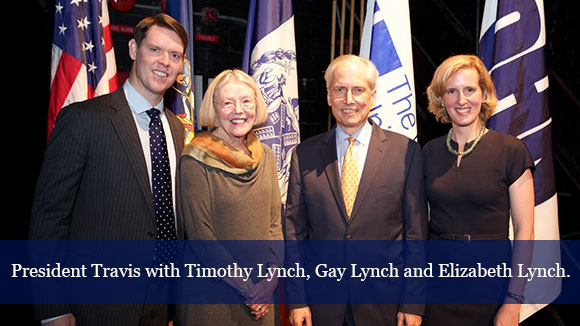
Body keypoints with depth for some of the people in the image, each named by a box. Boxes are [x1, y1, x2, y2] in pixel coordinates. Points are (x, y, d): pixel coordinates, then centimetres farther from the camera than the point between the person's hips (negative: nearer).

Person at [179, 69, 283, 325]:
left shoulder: (264, 156, 3)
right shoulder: (196, 161, -13)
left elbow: (274, 222, 5)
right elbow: (199, 234, -14)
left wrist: (270, 280, -5)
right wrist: (246, 288, -13)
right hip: (213, 293, -4)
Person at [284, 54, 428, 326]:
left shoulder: (406, 151, -4)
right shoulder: (304, 155, -1)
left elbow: (416, 231, -3)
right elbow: (294, 230, 1)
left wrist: (413, 303, -3)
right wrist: (296, 299, -2)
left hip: (384, 304, -1)